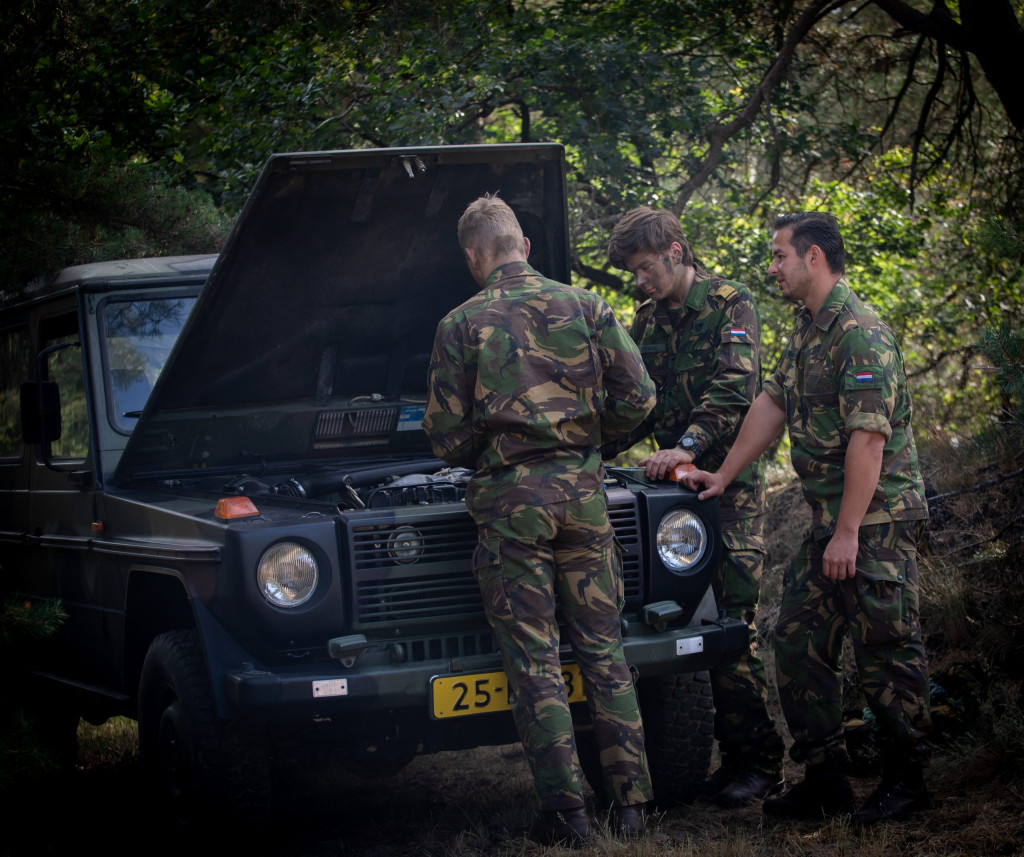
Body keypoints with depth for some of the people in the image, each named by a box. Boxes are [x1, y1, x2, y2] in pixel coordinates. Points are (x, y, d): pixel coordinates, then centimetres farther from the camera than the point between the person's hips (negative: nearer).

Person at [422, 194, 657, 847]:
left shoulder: (461, 325, -3)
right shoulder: (583, 306, 4)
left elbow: (448, 436, -3)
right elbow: (637, 397, 2)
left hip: (510, 497, -3)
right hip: (581, 489, 3)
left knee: (535, 658, 1)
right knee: (603, 648, 10)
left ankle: (567, 812, -1)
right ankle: (632, 802, 9)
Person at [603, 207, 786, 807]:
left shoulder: (731, 305, -5)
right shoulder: (649, 320, 16)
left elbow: (735, 390, -17)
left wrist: (688, 445, -28)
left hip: (730, 483, -6)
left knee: (731, 624, -10)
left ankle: (760, 762, -4)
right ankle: (732, 753, 11)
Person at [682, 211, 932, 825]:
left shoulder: (860, 332, -17)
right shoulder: (808, 331, 14)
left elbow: (868, 437, -22)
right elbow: (773, 404, 22)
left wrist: (848, 533, -23)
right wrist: (723, 475, 20)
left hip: (878, 520, -10)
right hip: (830, 521, 10)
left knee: (886, 653, -2)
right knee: (799, 643, 8)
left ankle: (908, 781, 10)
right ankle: (825, 782, 13)